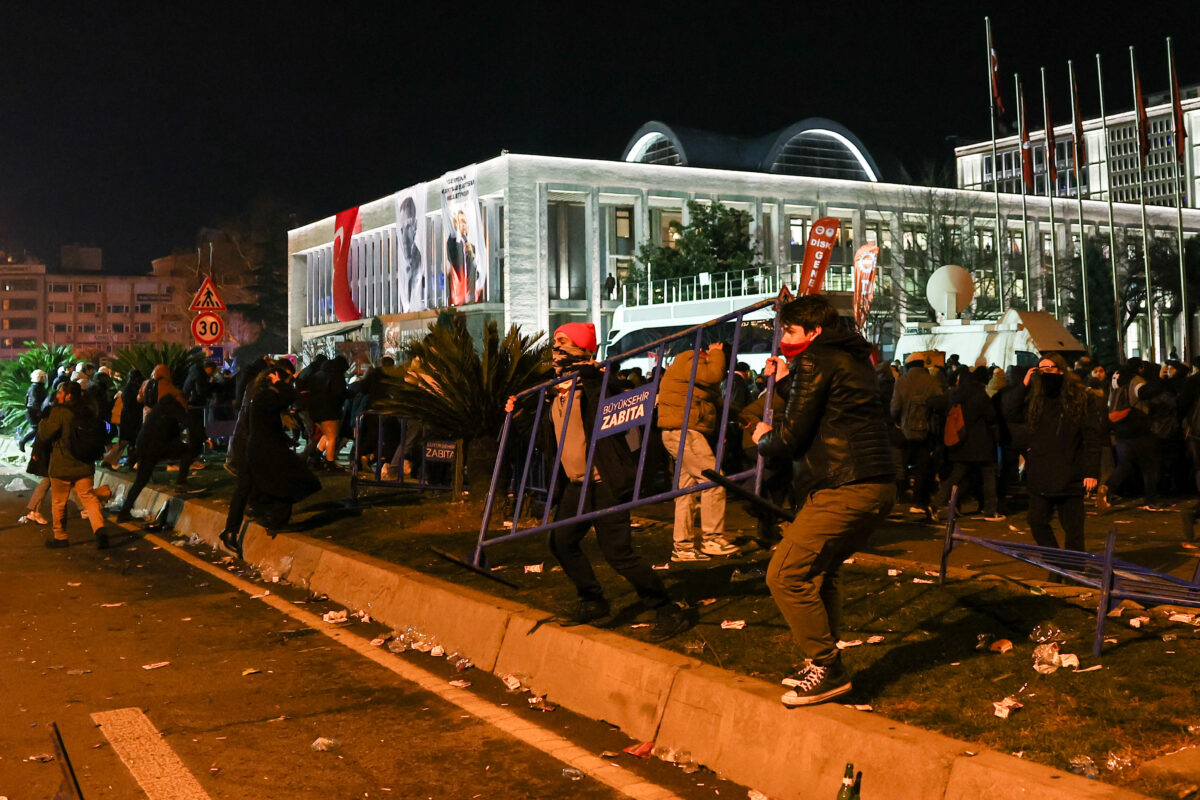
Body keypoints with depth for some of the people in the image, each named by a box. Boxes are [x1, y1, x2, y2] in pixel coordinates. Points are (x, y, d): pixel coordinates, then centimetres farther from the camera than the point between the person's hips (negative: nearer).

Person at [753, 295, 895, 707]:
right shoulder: (854, 359, 20)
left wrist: (763, 438, 12)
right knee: (821, 569, 23)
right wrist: (788, 378, 31)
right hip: (878, 487, 10)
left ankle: (827, 668, -1)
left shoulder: (816, 361, -8)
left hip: (843, 492, -10)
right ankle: (825, 665, 28)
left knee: (785, 576, -7)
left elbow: (791, 438, -9)